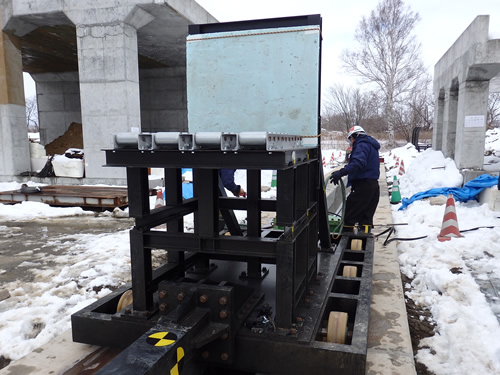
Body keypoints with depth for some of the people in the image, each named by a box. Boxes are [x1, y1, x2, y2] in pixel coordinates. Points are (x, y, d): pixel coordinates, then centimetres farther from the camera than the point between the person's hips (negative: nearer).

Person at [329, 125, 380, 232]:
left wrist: (341, 172, -36)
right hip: (373, 185, 10)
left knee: (348, 216, -6)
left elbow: (358, 163, -27)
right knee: (366, 217, 11)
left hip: (363, 186, -10)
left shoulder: (361, 145, -9)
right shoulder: (371, 145, 23)